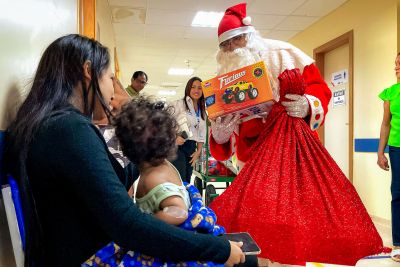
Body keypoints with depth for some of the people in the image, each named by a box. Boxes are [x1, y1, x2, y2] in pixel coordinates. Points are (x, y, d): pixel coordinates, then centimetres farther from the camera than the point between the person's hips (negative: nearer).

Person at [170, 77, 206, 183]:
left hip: (192, 147, 7)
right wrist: (174, 138, -23)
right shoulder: (179, 104, -3)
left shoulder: (202, 111, 17)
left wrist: (198, 151, 10)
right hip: (177, 146, -6)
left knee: (187, 181, 9)